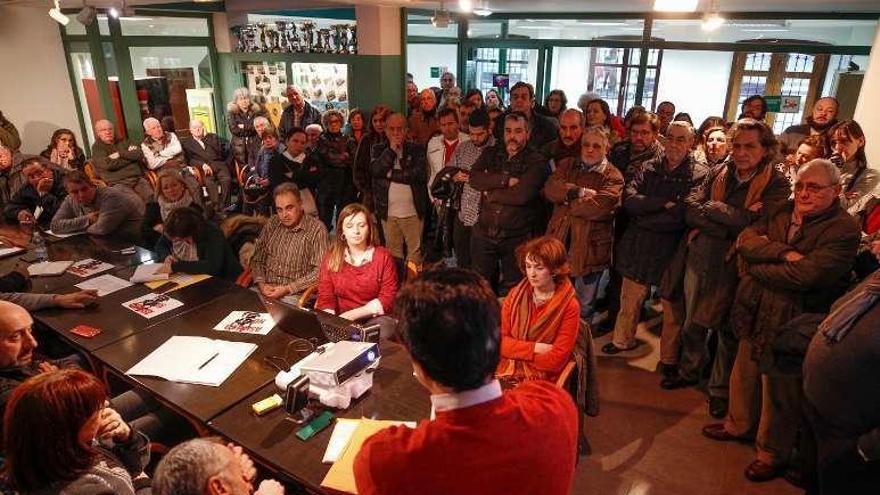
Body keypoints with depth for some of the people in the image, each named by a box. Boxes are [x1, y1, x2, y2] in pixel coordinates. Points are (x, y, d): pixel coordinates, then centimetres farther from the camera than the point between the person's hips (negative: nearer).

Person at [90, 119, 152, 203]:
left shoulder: (124, 142, 23)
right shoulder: (97, 148, 12)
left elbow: (139, 154, 7)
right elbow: (108, 165, -6)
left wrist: (120, 154, 0)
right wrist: (129, 155, 3)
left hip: (137, 179, 3)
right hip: (118, 183, -3)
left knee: (150, 196, -28)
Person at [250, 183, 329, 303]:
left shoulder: (317, 229, -6)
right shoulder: (272, 222, 10)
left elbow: (319, 271, -11)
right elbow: (257, 259, 15)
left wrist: (288, 289, -15)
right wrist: (261, 283, -3)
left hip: (295, 296, -4)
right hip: (265, 292, 4)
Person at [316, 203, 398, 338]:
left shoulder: (383, 256, -2)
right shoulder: (332, 256, 4)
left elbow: (388, 297, -6)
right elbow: (326, 297, 2)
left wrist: (352, 314, -16)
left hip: (375, 318, -1)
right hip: (341, 319, 1)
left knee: (385, 328, -32)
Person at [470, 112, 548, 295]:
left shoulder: (537, 162, -7)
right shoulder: (491, 154, 8)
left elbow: (522, 195, -21)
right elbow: (474, 178, -9)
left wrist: (491, 193, -8)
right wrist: (505, 180, -18)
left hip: (516, 237, -3)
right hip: (484, 232, 4)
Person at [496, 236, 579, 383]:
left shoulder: (569, 306, -7)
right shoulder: (515, 294, 5)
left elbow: (556, 360, -9)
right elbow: (498, 340, 0)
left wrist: (516, 353, -6)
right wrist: (534, 348, -11)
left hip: (541, 380, -3)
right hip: (504, 373, 4)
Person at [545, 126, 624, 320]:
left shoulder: (613, 177, -5)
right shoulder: (567, 165, 9)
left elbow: (600, 207, -22)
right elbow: (550, 188, -8)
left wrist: (566, 198, -11)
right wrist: (578, 192, -21)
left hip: (590, 248, -3)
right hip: (559, 242, 3)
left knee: (584, 306, 15)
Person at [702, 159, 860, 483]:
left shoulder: (844, 229, -15)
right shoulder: (784, 211, 5)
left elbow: (804, 275, -27)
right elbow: (745, 239, -7)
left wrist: (756, 266, -14)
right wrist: (783, 253, -22)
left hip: (789, 324, -6)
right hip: (755, 314, 7)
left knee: (779, 390, 11)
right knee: (744, 375, 22)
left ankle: (773, 453, 32)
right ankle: (738, 425, 46)